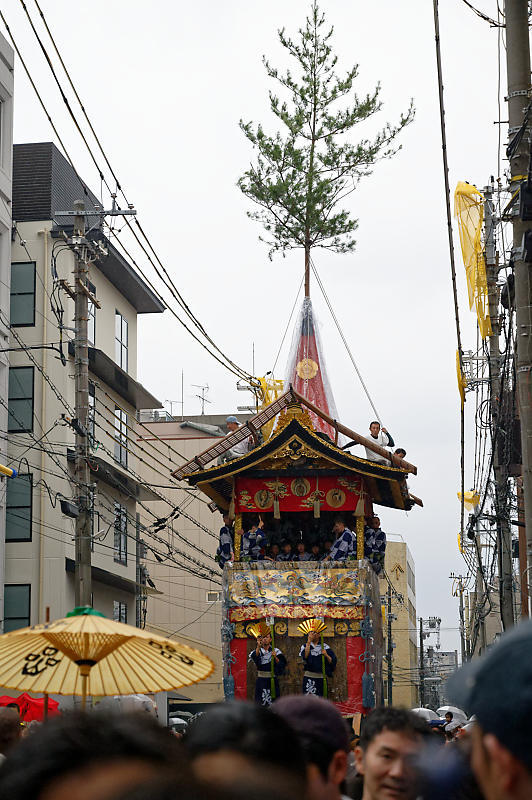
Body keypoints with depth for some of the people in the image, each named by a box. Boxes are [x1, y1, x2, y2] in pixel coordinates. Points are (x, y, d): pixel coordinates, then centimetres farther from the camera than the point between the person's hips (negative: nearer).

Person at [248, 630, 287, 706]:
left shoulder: (276, 651, 4)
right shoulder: (257, 651, 6)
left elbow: (282, 665, -4)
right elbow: (254, 658, -16)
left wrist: (275, 658, -21)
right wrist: (258, 647, -28)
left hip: (273, 680, -1)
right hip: (261, 680, 1)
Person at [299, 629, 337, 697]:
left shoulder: (324, 646, 9)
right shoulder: (305, 646, 6)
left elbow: (332, 661, 6)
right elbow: (305, 656, -15)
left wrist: (326, 655, -13)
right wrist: (309, 641, -18)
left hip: (321, 676, 2)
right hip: (309, 677, -1)